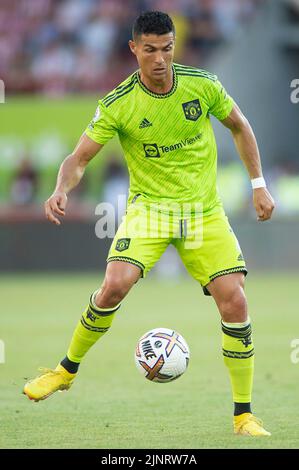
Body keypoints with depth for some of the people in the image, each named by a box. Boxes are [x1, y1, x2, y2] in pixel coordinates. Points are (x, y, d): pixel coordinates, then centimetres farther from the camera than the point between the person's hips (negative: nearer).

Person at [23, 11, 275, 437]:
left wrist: (258, 185, 9)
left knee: (234, 302, -10)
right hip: (149, 206, -2)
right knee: (115, 285, -24)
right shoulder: (118, 104, -12)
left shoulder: (202, 84, -6)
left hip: (204, 209, 2)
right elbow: (79, 158, -9)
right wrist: (62, 190, -30)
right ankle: (67, 370, 2)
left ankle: (244, 415, 3)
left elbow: (239, 126, 11)